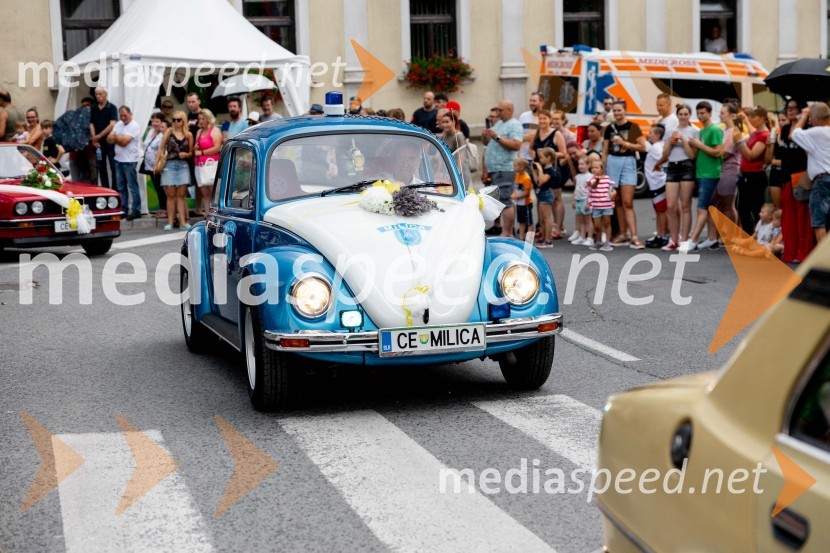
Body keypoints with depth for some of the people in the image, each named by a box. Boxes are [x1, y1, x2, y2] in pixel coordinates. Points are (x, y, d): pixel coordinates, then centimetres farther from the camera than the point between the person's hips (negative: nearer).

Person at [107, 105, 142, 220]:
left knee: (132, 187, -5)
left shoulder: (134, 126, -8)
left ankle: (135, 210, -3)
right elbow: (109, 139, 8)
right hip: (118, 159, 8)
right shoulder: (118, 125, 15)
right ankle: (123, 209, 16)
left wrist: (115, 138, -1)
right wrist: (120, 139, -9)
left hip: (129, 161, -8)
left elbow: (124, 141, -16)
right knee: (121, 187, 10)